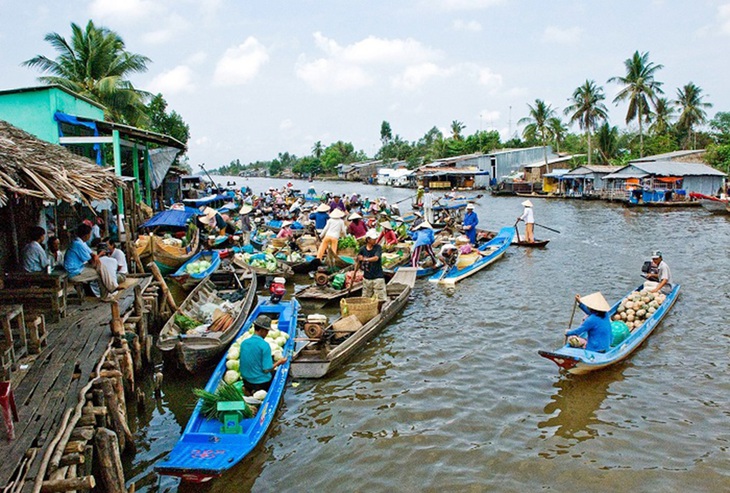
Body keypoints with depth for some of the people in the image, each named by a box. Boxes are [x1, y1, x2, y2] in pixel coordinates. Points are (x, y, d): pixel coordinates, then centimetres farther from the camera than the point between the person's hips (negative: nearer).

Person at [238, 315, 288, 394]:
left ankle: (248, 389, 8)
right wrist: (279, 362, -3)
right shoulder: (265, 345, -19)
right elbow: (267, 369, -18)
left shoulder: (243, 343, 0)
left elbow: (241, 364, 9)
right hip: (261, 382, -7)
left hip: (246, 381, 7)